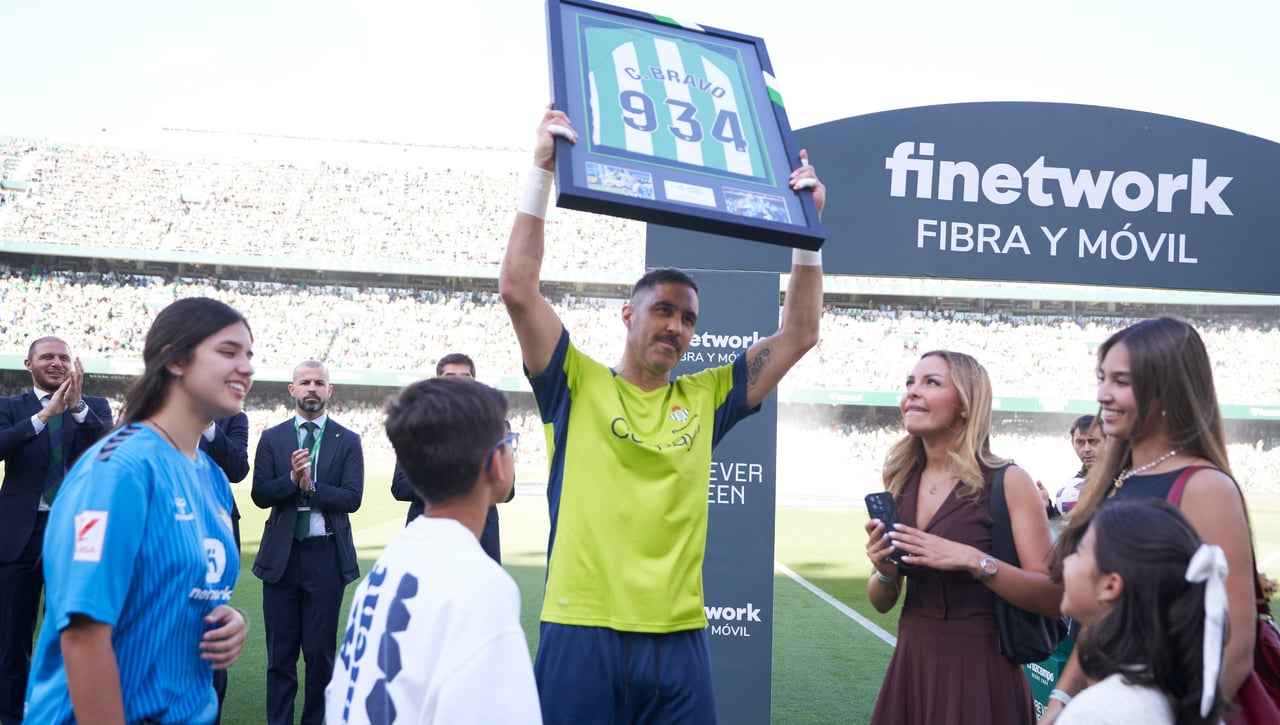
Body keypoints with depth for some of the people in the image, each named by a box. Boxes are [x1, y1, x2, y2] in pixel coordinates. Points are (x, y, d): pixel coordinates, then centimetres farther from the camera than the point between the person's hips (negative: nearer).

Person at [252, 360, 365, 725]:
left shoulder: (348, 441, 2)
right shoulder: (272, 438, 6)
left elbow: (352, 498, -7)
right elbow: (260, 494, -3)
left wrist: (311, 486, -17)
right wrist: (292, 478, -18)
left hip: (326, 555, -1)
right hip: (281, 554, 1)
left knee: (321, 651, 5)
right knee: (280, 652, 8)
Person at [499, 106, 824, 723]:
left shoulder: (705, 399, 10)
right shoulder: (578, 385, 2)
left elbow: (799, 335, 11)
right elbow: (517, 290, -8)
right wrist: (542, 171, -10)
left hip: (679, 638, 3)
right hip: (582, 633, -3)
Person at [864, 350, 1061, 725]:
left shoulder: (1007, 482, -9)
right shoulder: (901, 482, 3)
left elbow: (1052, 597, -14)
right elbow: (882, 602, 10)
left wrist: (974, 560, -25)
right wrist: (885, 572, -11)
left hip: (979, 673, -4)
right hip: (910, 667, 5)